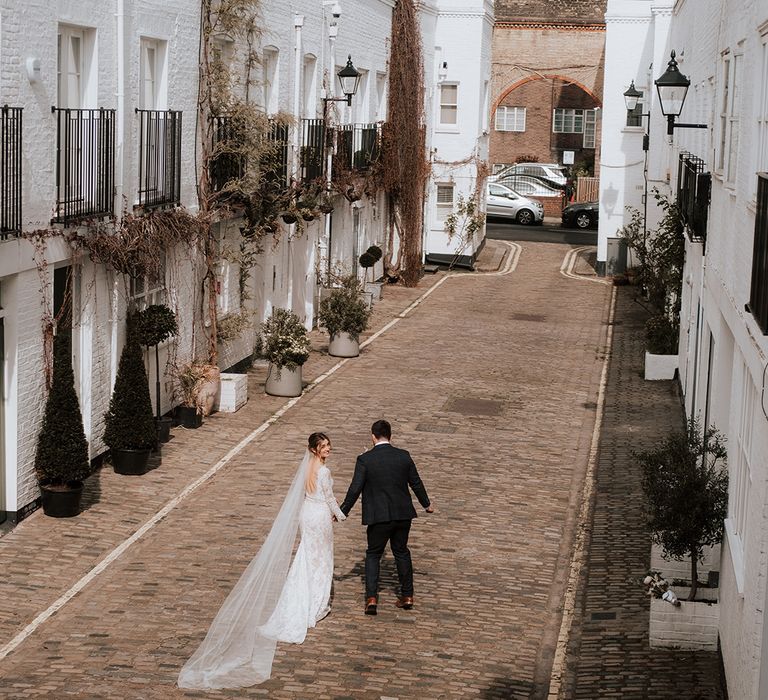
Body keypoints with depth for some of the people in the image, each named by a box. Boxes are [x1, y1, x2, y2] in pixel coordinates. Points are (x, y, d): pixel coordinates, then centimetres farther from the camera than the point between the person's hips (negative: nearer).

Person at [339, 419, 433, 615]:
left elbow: (355, 489, -11)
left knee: (373, 554, 11)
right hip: (403, 514, 3)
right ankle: (407, 595, 24)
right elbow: (416, 483, 8)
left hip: (379, 516, -3)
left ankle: (371, 598, 0)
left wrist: (343, 511, 1)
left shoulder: (365, 459, -11)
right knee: (401, 552, 20)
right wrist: (427, 504, 24)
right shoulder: (404, 456, -2)